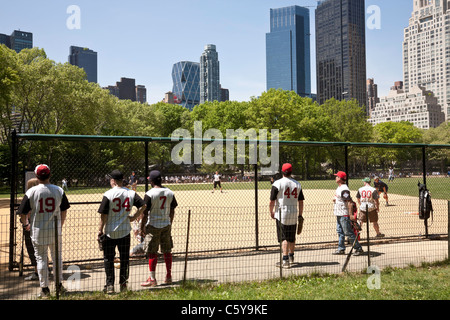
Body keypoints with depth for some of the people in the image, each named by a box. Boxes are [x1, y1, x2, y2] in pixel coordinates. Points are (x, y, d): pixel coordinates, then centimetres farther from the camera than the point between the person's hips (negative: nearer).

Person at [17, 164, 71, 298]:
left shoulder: (31, 192, -9)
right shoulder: (59, 190, -3)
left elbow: (23, 212, -6)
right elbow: (64, 211, 3)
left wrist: (26, 224, 13)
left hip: (38, 230, -2)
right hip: (55, 229, 2)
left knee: (41, 258, 8)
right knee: (57, 257, 15)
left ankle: (44, 288, 13)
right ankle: (59, 285, 23)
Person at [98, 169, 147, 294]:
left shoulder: (108, 194, -11)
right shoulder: (131, 193, -1)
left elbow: (104, 215, -11)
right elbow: (143, 206, -5)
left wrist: (100, 230, -4)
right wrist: (134, 217, 4)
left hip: (110, 232, -3)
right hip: (125, 231, 3)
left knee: (108, 258, 8)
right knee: (124, 258, 14)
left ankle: (110, 285, 8)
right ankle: (123, 284, 19)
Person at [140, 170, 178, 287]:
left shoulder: (149, 194, -12)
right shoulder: (170, 192, 4)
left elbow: (145, 212, -11)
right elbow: (172, 211, 9)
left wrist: (142, 226, -1)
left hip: (153, 226, -5)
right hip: (166, 225, 5)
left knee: (152, 253, 1)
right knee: (167, 251, 12)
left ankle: (152, 279, 4)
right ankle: (168, 277, 20)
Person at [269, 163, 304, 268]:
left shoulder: (277, 184, -7)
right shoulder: (297, 184, 6)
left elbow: (272, 201, -8)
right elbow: (301, 202, 8)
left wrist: (271, 212, 7)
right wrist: (300, 215, 15)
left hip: (281, 213, -4)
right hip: (294, 214, 4)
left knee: (284, 237, -2)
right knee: (292, 237, 17)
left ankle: (285, 260, -10)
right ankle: (291, 257, 34)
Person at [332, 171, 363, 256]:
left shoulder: (344, 189, -21)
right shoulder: (339, 187, 12)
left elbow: (349, 201, -25)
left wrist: (350, 214, -29)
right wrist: (335, 199, 7)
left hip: (344, 214, -10)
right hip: (339, 214, 10)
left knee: (348, 232, -6)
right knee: (340, 231, 14)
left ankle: (358, 248, 4)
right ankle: (341, 249, 22)